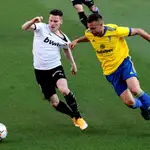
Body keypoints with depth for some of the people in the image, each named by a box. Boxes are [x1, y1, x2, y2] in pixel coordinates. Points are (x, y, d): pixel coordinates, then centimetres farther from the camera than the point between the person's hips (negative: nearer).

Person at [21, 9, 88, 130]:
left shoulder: (63, 38, -1)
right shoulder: (41, 28, -11)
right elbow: (24, 28, -29)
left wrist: (73, 64, 24)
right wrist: (33, 21, -48)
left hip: (56, 67, 0)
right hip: (40, 70, 0)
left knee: (64, 89, -31)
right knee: (54, 102, 4)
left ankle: (78, 117, -14)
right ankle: (74, 117, 29)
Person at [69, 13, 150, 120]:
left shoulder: (115, 31, -23)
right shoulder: (89, 34, -9)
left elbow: (138, 31, -10)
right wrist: (76, 41, 6)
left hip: (123, 62, -4)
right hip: (110, 71, 4)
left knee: (134, 89, -31)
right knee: (129, 102, -3)